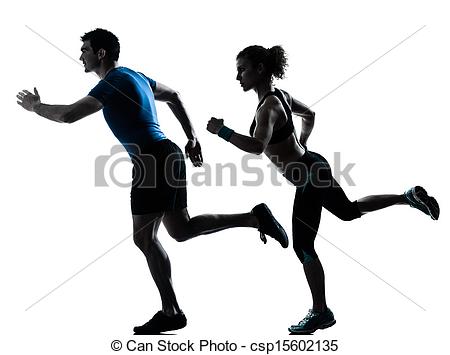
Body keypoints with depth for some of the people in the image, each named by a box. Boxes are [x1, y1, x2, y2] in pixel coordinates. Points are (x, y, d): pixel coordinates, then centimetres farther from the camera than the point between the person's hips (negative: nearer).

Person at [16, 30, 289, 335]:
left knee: (144, 237, -4)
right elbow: (173, 97, 30)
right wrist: (191, 137, 24)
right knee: (181, 229, 13)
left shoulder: (114, 81, -9)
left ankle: (171, 313, 0)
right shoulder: (134, 76, 20)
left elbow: (69, 115, -15)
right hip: (169, 156, 10)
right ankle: (254, 217, 9)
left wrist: (36, 106, 3)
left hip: (154, 160, -10)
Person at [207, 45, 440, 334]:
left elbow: (257, 146, -41)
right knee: (349, 211, 30)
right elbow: (309, 114, 22)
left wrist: (222, 131, -31)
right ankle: (410, 197, 32)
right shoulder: (280, 95, 4)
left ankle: (321, 313, 13)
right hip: (312, 166, 10)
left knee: (303, 246, 0)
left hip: (309, 177, -10)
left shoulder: (268, 107, -24)